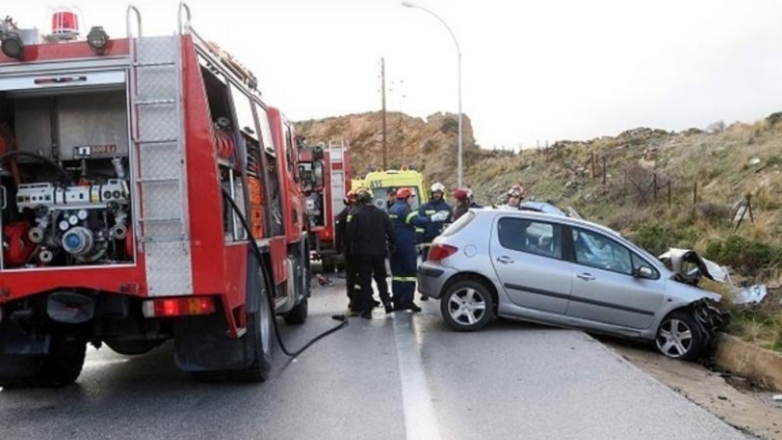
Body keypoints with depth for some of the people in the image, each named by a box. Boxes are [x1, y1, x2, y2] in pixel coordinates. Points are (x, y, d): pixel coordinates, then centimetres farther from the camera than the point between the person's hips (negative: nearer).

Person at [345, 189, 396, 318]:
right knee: (381, 278, 20)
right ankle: (387, 302, 12)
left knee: (365, 281, 3)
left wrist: (347, 247, 3)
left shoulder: (355, 214, -12)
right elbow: (391, 231, 0)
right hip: (379, 252, 3)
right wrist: (392, 244, 14)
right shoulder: (381, 213, 0)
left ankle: (367, 310, 4)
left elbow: (349, 234, -12)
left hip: (362, 253, -3)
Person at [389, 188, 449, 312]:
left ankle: (397, 302, 10)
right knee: (409, 273, -4)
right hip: (406, 246, -9)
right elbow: (418, 221, -26)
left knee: (397, 273, 9)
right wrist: (435, 218, -26)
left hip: (394, 246, 9)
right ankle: (408, 301, -8)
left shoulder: (392, 210, 16)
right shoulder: (404, 209, -14)